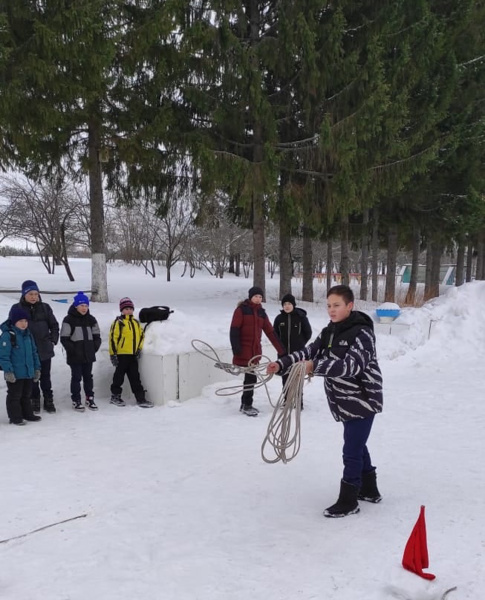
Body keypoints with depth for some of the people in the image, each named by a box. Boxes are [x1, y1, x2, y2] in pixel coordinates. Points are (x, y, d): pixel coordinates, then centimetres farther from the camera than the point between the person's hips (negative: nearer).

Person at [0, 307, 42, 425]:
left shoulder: (28, 335, 8)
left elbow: (34, 352, 15)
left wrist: (37, 368, 13)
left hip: (28, 372, 7)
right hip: (15, 374, -7)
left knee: (26, 395, 19)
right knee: (14, 396, 6)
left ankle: (27, 414, 30)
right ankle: (15, 417, 16)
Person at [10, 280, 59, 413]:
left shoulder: (44, 307, 2)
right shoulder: (17, 308, -3)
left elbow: (54, 325, 9)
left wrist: (53, 341, 1)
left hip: (44, 349, 1)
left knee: (45, 377, 10)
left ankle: (48, 400, 20)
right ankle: (35, 400, 21)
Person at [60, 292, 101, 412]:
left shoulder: (91, 319, 9)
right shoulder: (69, 320, -8)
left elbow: (96, 336, 15)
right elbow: (64, 338, -8)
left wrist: (94, 348, 2)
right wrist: (72, 350, -13)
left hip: (89, 355, 5)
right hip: (75, 357, -5)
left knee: (88, 377, 13)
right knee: (76, 377, 2)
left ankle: (90, 398, 23)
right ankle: (76, 401, 10)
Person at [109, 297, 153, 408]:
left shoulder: (136, 323, 14)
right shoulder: (118, 322, -7)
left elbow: (141, 335, 22)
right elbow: (113, 338, -11)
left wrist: (139, 348, 10)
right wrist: (113, 353, -13)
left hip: (133, 355, 6)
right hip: (121, 354, -6)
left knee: (135, 377, 7)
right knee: (119, 376, 6)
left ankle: (140, 398, 8)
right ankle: (115, 396, 20)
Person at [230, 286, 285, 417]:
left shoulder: (261, 312, 12)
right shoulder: (242, 310, -5)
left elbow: (270, 332, 12)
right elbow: (234, 330, -10)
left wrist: (281, 350, 9)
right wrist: (236, 348, -20)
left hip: (255, 350, 6)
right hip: (244, 349, -6)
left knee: (251, 377, 10)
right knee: (251, 377, -10)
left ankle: (245, 404, 22)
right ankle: (247, 406, 0)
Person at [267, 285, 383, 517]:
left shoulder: (362, 333, -20)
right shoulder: (328, 332, 7)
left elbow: (352, 365, -31)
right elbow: (308, 352, 1)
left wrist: (315, 366, -38)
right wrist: (281, 364, -14)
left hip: (362, 400, -9)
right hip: (346, 402, 9)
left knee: (352, 451, -2)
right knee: (357, 446, 21)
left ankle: (348, 501, 12)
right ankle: (369, 490, 38)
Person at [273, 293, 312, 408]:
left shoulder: (301, 316, -7)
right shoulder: (279, 318, 1)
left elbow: (308, 332, 3)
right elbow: (275, 333, 14)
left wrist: (300, 344, 5)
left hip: (298, 353, -3)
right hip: (283, 353, 3)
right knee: (285, 377, 9)